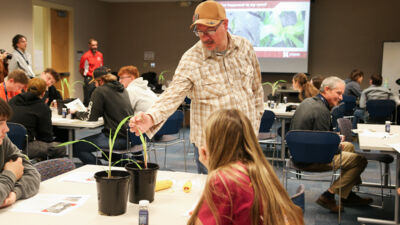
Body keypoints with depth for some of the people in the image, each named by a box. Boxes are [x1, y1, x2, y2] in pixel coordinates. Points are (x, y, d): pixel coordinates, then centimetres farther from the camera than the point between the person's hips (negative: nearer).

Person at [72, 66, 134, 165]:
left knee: (77, 147, 1)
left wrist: (76, 113, 13)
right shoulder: (122, 89, 15)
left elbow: (90, 117, -7)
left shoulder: (100, 91, -7)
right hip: (129, 136, 8)